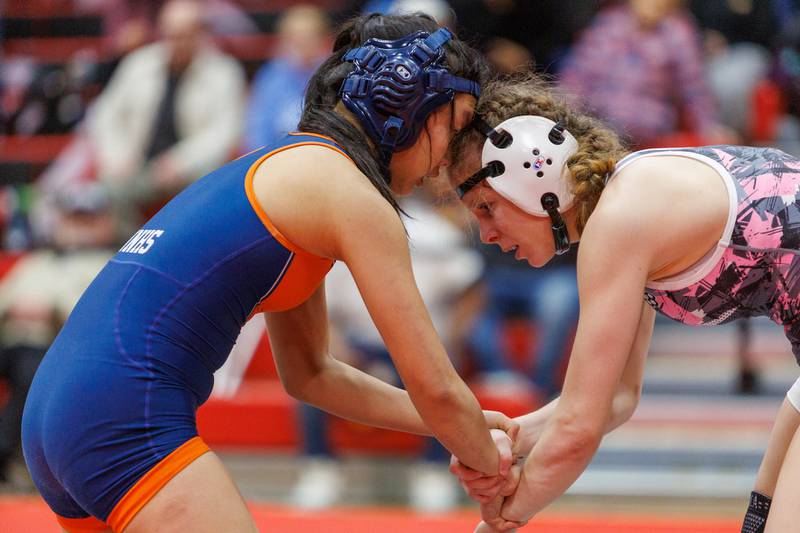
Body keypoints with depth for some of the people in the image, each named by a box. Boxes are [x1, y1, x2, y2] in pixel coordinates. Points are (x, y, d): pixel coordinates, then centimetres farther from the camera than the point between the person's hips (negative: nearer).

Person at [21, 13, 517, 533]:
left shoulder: (286, 167, 23)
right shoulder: (353, 197, -5)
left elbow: (308, 373, 31)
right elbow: (435, 388, -5)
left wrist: (465, 426, 29)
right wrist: (490, 460, 14)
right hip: (127, 425, -10)